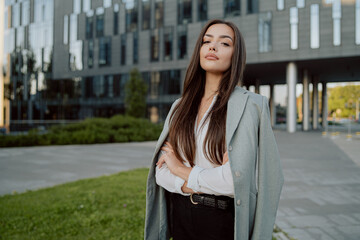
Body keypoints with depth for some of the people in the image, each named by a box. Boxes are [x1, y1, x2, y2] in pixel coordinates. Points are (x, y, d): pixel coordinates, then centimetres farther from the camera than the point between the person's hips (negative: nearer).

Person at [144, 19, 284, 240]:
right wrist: (193, 185, -19)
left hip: (222, 222, -4)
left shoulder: (249, 105, -12)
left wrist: (182, 170, -9)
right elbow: (161, 171, -1)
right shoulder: (180, 107, 3)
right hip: (179, 218, 5)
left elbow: (239, 177, -21)